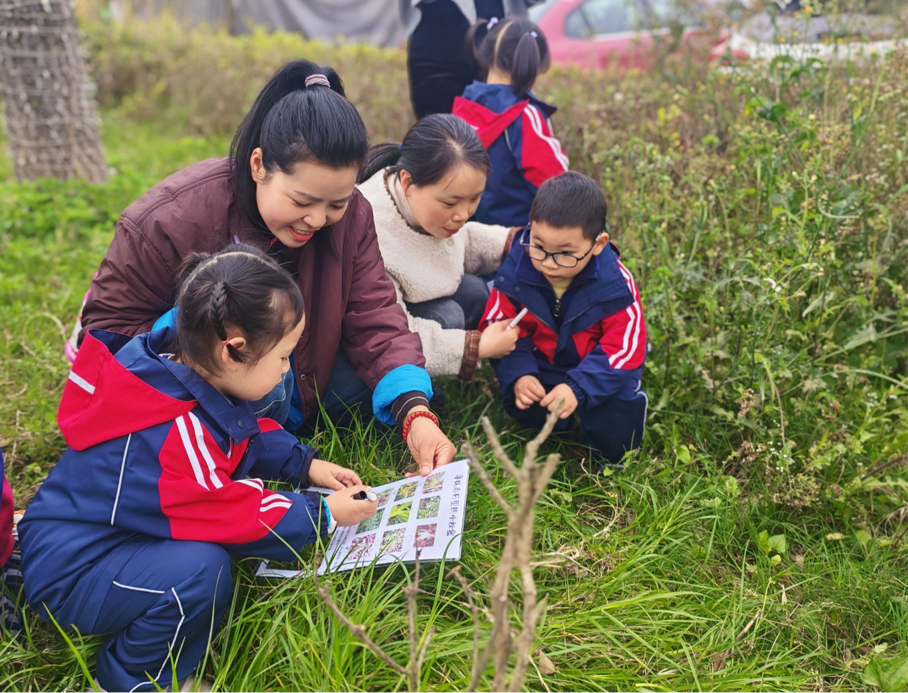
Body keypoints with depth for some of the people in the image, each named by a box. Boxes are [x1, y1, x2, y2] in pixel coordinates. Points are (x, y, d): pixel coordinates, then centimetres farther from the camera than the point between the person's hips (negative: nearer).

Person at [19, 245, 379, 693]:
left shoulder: (183, 368, -4)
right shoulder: (172, 433, -33)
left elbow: (251, 436, 13)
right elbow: (227, 514, -24)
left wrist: (303, 463, 2)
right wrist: (322, 515, -13)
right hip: (69, 574, -10)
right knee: (201, 569, -35)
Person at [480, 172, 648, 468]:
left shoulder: (615, 285, -24)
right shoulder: (516, 270, -17)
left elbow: (623, 349, -22)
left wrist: (578, 388, -34)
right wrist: (518, 375, -27)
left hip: (599, 372, -3)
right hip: (541, 367, 3)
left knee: (613, 436, -23)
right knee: (521, 406, -22)